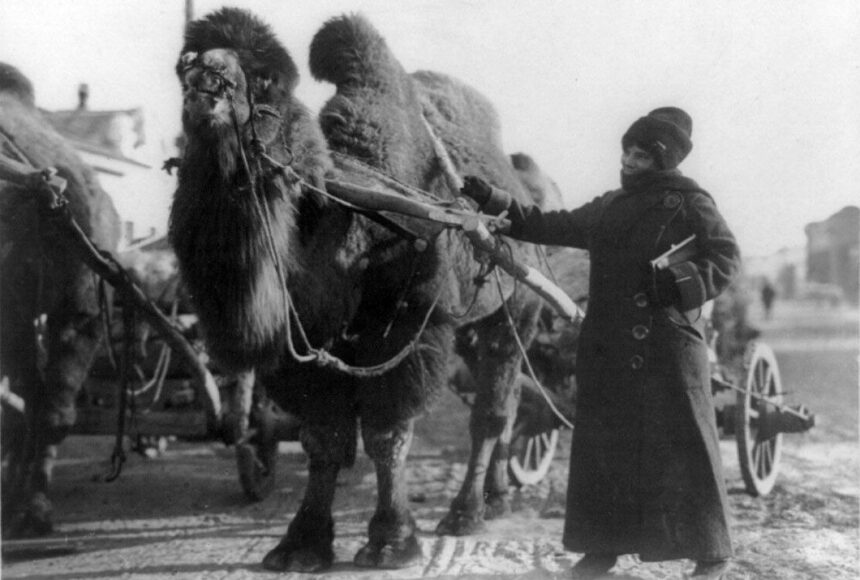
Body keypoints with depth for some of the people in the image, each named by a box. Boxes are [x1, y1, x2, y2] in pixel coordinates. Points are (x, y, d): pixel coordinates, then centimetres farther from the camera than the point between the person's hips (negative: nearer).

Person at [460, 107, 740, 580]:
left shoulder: (688, 203, -1)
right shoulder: (608, 207, 18)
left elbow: (726, 257, -5)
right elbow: (555, 227, 21)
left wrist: (677, 284, -20)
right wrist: (495, 203, 14)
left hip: (667, 345, -6)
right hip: (607, 345, 6)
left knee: (684, 446, -2)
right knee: (602, 442, 7)